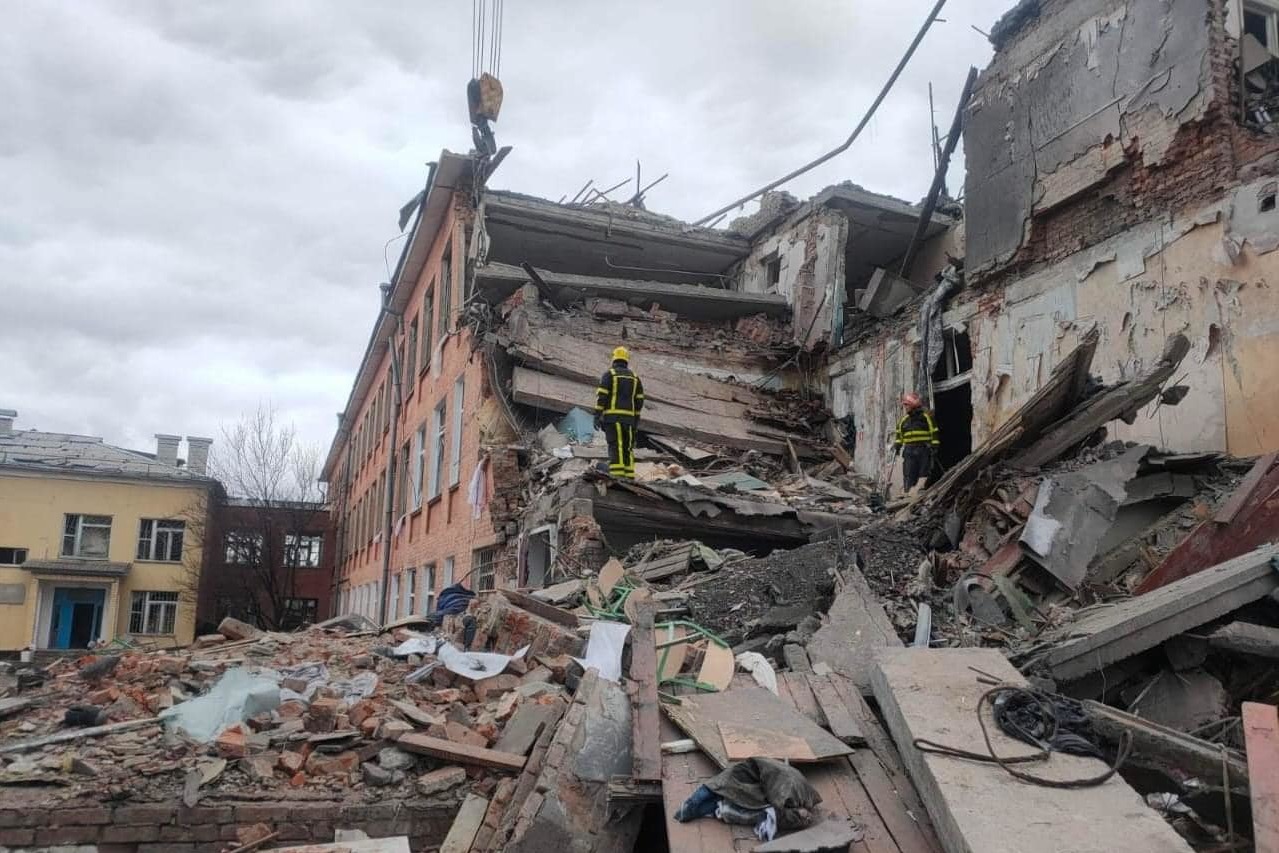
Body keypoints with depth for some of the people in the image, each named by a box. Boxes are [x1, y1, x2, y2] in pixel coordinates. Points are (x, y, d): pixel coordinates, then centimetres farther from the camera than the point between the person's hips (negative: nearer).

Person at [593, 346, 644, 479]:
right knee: (627, 446, 9)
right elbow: (639, 399, 12)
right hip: (629, 417, 4)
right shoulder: (634, 377, 16)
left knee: (615, 445, -11)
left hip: (612, 415, -4)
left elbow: (601, 395, -7)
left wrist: (597, 415, -7)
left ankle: (617, 475, -21)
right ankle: (629, 475, 4)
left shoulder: (609, 374, 3)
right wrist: (636, 418, 18)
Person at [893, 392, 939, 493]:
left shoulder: (926, 416, 1)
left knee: (924, 476, -3)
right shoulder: (904, 420, 17)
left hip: (924, 450, -4)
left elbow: (934, 432, -1)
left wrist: (934, 446, -7)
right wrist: (897, 446, 14)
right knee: (909, 477, -2)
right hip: (909, 451, 4)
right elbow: (899, 435, 24)